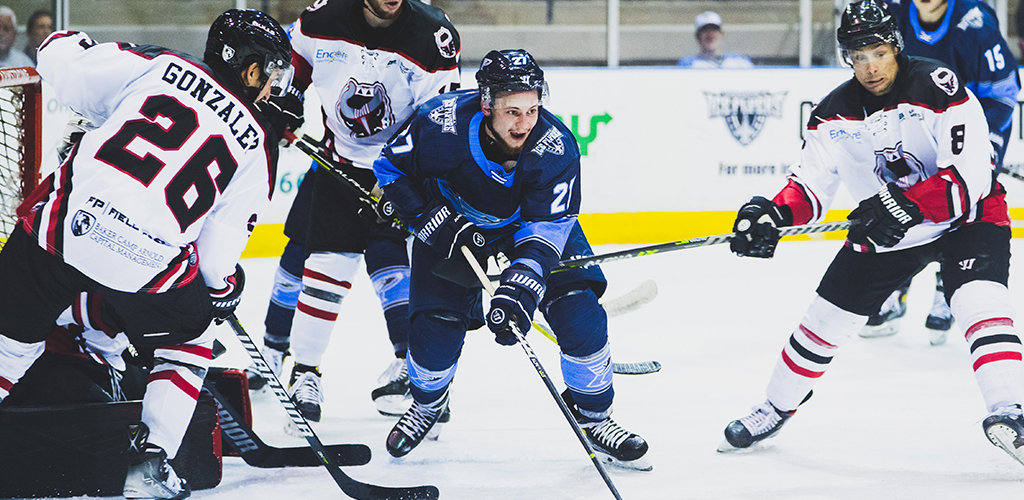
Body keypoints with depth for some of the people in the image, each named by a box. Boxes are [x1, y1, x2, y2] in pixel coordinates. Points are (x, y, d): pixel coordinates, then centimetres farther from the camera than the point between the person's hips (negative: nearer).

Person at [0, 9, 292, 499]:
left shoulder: (160, 66, 13)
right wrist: (225, 287, 29)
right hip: (145, 265, -1)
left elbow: (62, 61, 10)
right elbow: (220, 243, 10)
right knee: (189, 335, 27)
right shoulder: (257, 145, 12)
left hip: (65, 221, 1)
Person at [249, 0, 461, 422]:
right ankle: (273, 351, 17)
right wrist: (283, 105, 5)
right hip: (337, 158, 3)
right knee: (303, 253, 2)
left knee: (386, 256, -14)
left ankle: (413, 365, -3)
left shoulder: (433, 36, -19)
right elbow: (292, 59, 12)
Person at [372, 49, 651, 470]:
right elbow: (391, 167, -16)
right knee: (437, 322, -8)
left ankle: (594, 419, 5)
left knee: (579, 311, -14)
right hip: (452, 218, 0)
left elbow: (548, 227, -31)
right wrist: (431, 220, -25)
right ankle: (427, 408, 25)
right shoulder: (442, 124, -34)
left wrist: (522, 284, -46)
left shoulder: (555, 147, -34)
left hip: (533, 219, 0)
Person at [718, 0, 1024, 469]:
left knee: (979, 303, -31)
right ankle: (776, 408, 30)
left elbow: (969, 176, -31)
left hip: (968, 218, -5)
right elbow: (810, 183, -3)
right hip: (883, 234, 5)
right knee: (825, 318, 9)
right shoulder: (833, 115, -8)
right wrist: (774, 214, -24)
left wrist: (906, 204, -41)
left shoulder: (939, 88, -25)